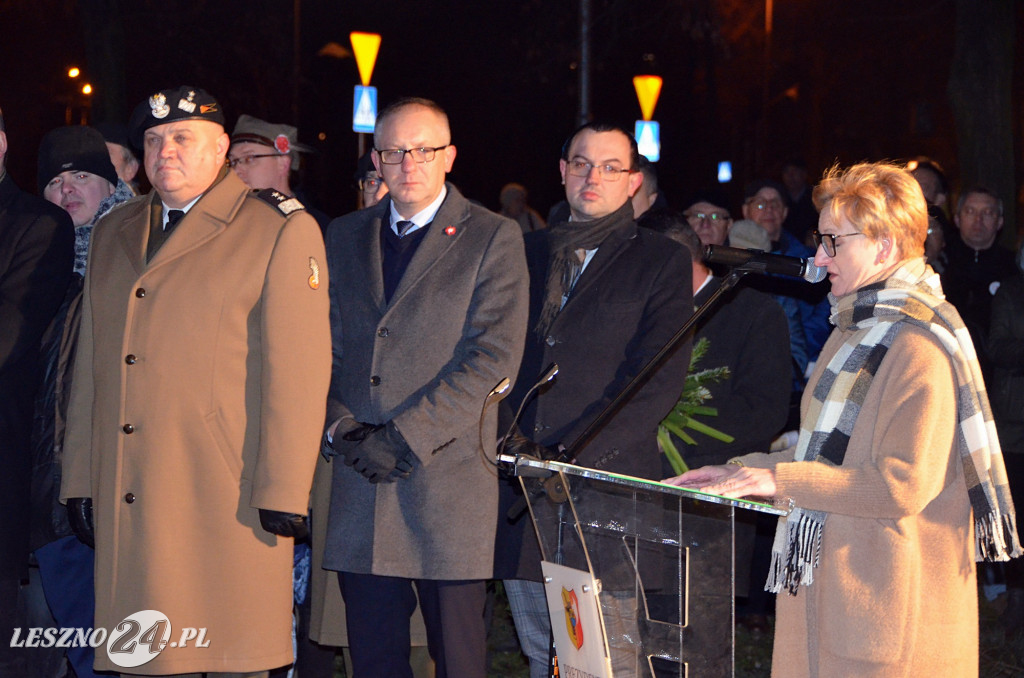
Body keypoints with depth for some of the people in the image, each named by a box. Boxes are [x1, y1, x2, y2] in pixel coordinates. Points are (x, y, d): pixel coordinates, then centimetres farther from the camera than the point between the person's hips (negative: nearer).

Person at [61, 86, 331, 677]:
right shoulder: (115, 231, 18)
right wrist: (80, 481, 12)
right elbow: (91, 363, 19)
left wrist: (283, 491, -11)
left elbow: (298, 372, -6)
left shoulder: (283, 229, 0)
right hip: (128, 505, 5)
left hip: (227, 504, -5)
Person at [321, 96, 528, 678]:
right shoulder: (345, 237, 15)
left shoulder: (493, 238, 1)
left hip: (448, 476, -4)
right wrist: (339, 425, -6)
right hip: (360, 479, 4)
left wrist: (407, 435, -15)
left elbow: (493, 357, -9)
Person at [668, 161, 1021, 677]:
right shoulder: (859, 328, 16)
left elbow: (903, 485, -22)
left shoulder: (920, 348, -17)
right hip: (831, 582, 9)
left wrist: (781, 479, -18)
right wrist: (740, 470, 13)